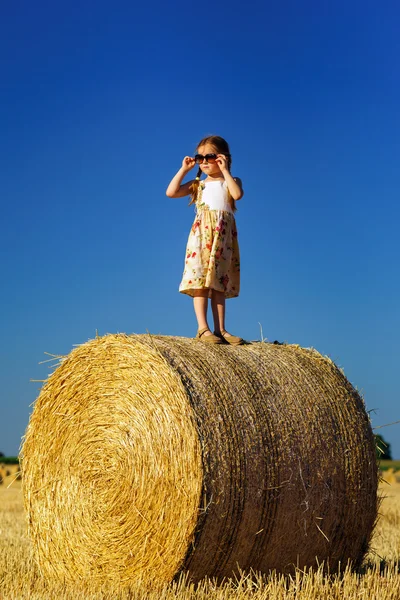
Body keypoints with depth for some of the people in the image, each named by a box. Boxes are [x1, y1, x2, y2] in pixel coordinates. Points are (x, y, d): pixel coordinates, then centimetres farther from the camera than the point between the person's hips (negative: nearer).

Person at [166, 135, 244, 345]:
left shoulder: (231, 181, 12)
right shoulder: (198, 184, 15)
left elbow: (238, 194, -13)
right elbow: (171, 192, 2)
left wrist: (224, 171, -8)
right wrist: (184, 170, 3)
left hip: (224, 236, 0)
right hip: (201, 234, 0)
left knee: (219, 283, 2)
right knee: (200, 280, -10)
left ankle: (220, 329, 2)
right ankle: (203, 328, -13)